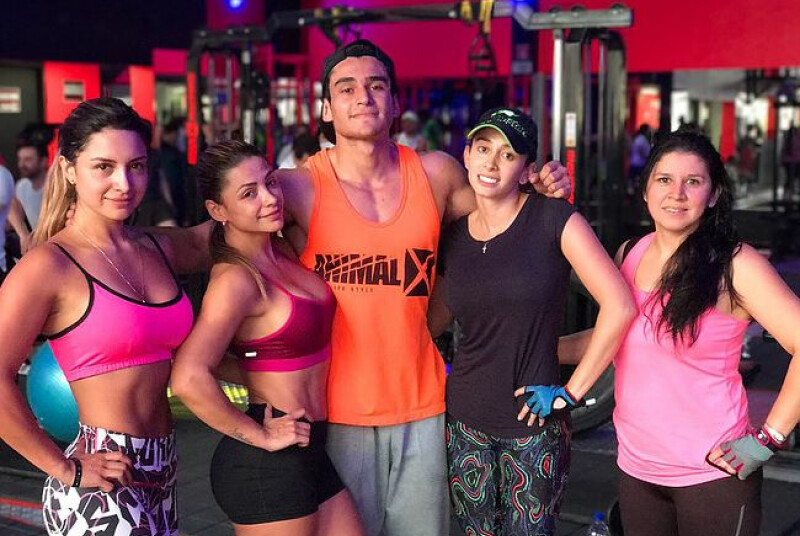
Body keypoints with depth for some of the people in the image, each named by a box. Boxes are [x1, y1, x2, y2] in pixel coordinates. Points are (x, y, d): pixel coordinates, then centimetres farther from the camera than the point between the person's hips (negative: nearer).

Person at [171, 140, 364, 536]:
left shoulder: (281, 251, 6)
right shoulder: (236, 279, -18)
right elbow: (188, 380, -29)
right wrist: (261, 437, -18)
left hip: (310, 454, 8)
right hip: (267, 465, -8)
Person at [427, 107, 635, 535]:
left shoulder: (553, 219, -9)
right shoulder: (453, 235, 4)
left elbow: (619, 306, -14)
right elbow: (435, 315, 19)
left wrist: (571, 392, -11)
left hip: (533, 425, -3)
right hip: (465, 420, 4)